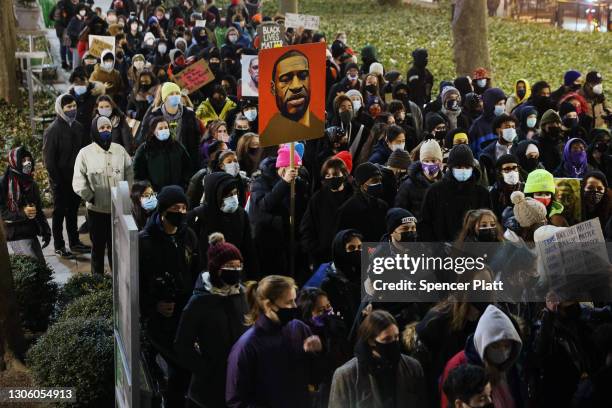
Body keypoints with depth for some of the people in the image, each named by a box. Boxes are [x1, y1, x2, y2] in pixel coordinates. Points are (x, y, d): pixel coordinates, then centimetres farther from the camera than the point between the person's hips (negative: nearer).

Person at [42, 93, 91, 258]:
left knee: (73, 210, 17)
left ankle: (74, 242, 28)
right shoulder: (53, 130, -14)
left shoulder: (78, 127, 4)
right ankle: (59, 246, 15)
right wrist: (57, 181, -16)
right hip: (61, 180, -6)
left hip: (76, 177, 6)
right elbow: (49, 158, -14)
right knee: (60, 212, 6)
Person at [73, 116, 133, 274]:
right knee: (98, 247, 9)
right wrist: (91, 198, -7)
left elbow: (130, 174, 8)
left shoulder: (120, 150, 4)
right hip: (96, 210, -2)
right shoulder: (85, 153, -5)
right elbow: (78, 182, -5)